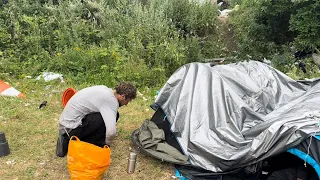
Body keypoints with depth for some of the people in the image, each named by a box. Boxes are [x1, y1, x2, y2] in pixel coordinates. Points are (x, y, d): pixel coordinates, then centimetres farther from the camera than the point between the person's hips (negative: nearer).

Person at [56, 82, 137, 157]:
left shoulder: (104, 89, 9)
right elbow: (111, 131, -28)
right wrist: (107, 143, -5)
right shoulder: (111, 100, -19)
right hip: (71, 128, -10)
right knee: (111, 116, -18)